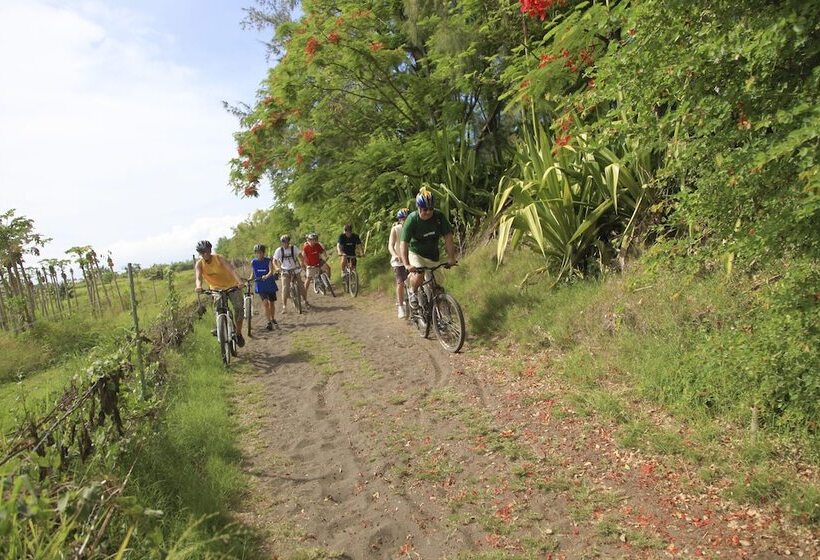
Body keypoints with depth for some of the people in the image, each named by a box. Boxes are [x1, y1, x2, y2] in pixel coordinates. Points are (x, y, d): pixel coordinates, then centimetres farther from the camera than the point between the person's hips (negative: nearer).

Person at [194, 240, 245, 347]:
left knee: (239, 308, -14)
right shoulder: (199, 264, -12)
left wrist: (239, 281, -51)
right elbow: (198, 277, -28)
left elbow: (231, 269, -33)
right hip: (216, 289, 2)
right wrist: (198, 286, -52)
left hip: (231, 286, -2)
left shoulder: (219, 258, -19)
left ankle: (238, 333, 2)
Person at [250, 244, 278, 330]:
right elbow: (253, 274, 11)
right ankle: (269, 322, -10)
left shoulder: (268, 260, -8)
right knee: (265, 303, -15)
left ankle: (273, 319, 34)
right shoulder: (253, 262, 0)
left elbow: (271, 271, -22)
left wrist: (266, 276, -41)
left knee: (271, 303, 12)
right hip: (260, 286, 0)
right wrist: (249, 279, -7)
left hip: (270, 284, 0)